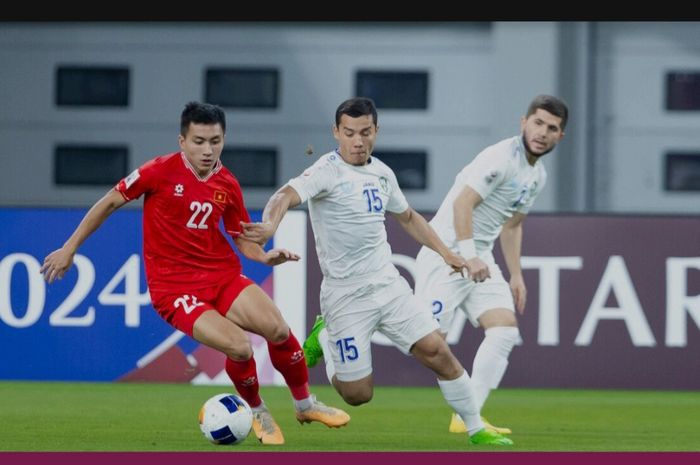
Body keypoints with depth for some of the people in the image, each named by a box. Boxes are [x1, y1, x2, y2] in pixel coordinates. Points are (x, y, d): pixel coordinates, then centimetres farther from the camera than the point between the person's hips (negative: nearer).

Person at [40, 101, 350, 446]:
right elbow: (110, 203, -1)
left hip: (222, 275, 4)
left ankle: (305, 404, 10)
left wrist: (266, 257, -8)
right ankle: (258, 414, 6)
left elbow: (242, 238, 14)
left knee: (278, 329, -16)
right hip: (174, 286, -4)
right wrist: (69, 248, 2)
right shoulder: (161, 171, -10)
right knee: (239, 347, -24)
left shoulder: (228, 185, 3)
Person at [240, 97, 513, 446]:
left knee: (437, 352, -7)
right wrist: (269, 225, -54)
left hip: (388, 284, 5)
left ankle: (476, 430, 8)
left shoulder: (382, 173, 8)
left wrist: (444, 252, 21)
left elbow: (407, 217, 27)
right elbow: (287, 194, -33)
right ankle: (323, 338, 27)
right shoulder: (328, 171, -14)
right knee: (358, 394, -2)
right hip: (346, 296, -5)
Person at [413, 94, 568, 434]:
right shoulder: (501, 158, -16)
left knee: (505, 330, -7)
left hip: (480, 259, 9)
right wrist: (469, 256, -30)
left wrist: (516, 275, 20)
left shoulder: (538, 176, 13)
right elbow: (463, 203, -24)